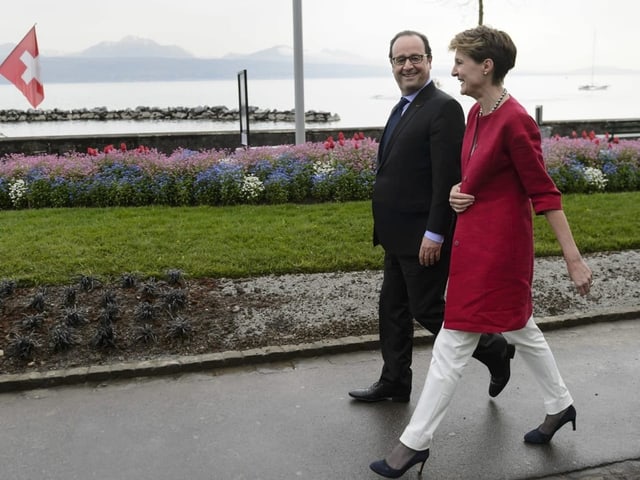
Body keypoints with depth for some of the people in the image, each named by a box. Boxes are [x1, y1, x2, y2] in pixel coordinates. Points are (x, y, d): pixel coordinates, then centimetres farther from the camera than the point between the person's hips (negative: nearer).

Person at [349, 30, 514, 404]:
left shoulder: (443, 108, -16)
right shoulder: (405, 108, 13)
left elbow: (447, 177, -21)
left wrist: (434, 234, -22)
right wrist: (388, 229, 17)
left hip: (422, 237, -9)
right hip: (400, 235, 9)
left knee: (427, 309, 1)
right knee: (393, 308, 14)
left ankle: (495, 351, 23)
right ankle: (394, 383, 28)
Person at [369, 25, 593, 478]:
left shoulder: (515, 121, -19)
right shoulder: (476, 113, 7)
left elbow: (544, 192, -18)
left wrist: (574, 259, -16)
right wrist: (457, 192, -3)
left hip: (497, 244, -9)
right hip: (475, 237, 9)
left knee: (453, 342, -2)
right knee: (518, 327, 22)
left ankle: (416, 441, 10)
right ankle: (560, 405, 42)